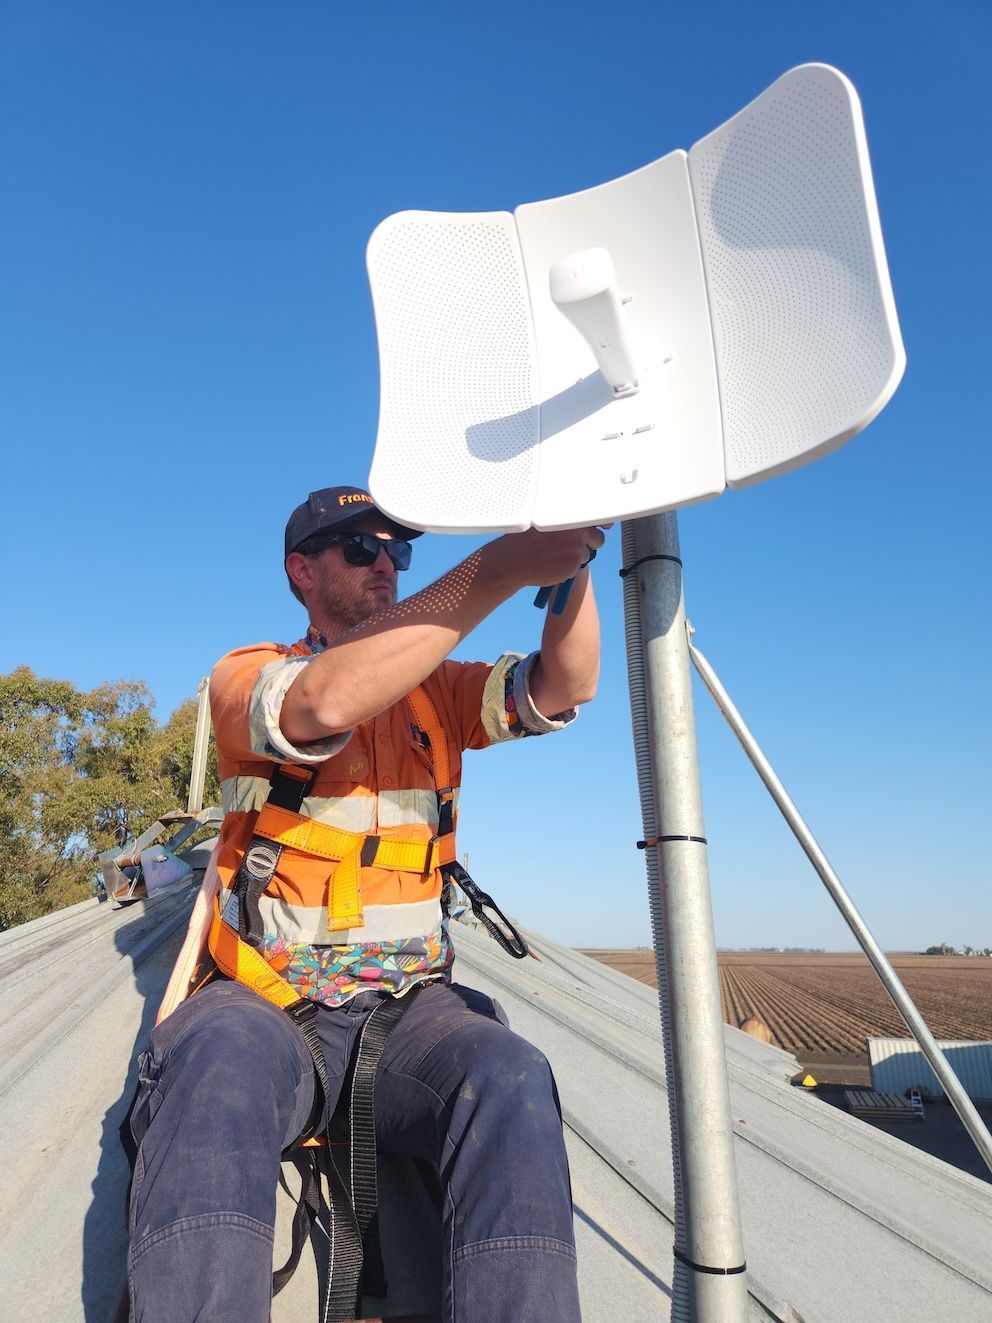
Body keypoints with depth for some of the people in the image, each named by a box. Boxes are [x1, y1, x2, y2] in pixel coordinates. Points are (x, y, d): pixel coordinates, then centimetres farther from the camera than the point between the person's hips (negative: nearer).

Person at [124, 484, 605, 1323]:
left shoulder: (436, 690, 13)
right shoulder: (245, 675, 1)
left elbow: (563, 687, -3)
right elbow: (324, 702, -24)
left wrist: (572, 561, -19)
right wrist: (501, 566, -27)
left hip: (410, 1005, 3)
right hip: (268, 1002, -2)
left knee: (511, 1077, -29)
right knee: (222, 1057, -36)